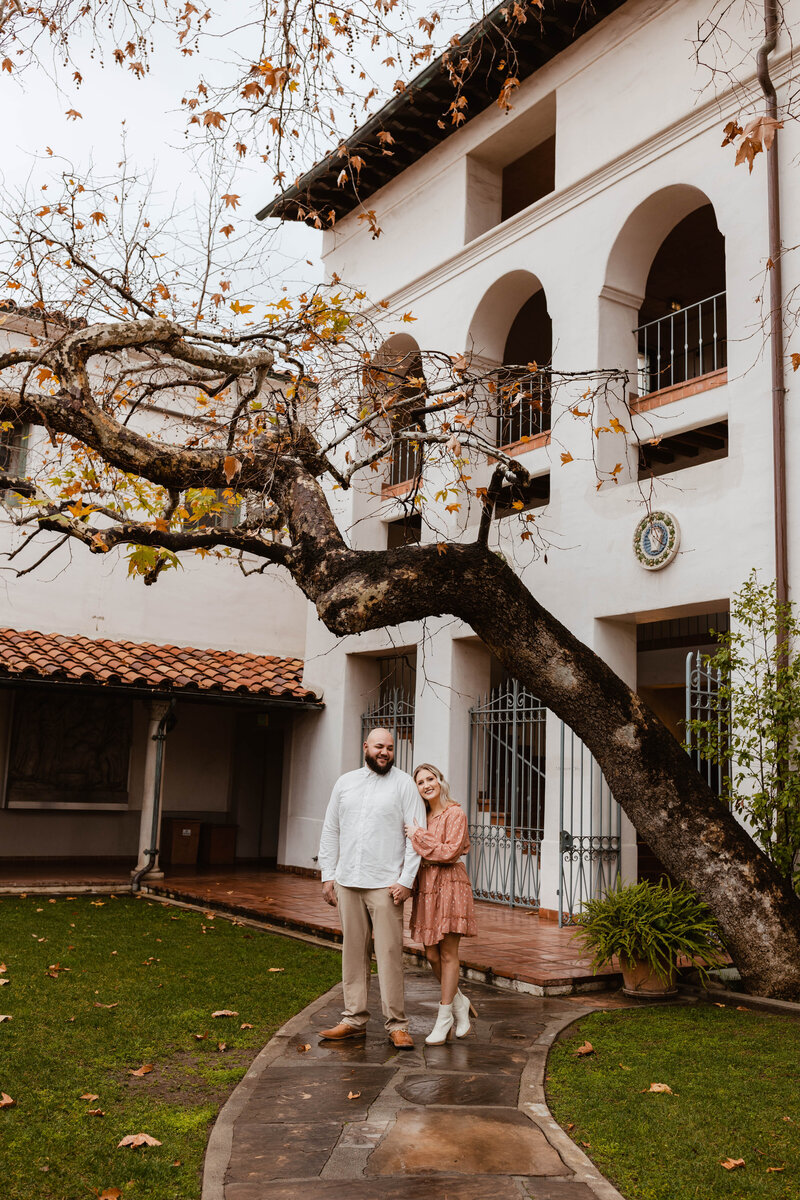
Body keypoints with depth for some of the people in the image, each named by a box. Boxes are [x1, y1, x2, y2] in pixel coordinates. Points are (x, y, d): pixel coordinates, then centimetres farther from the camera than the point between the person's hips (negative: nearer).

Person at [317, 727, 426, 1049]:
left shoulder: (404, 784, 1)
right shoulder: (345, 783, 12)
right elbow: (330, 832, 15)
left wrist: (406, 880, -10)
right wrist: (327, 875, 8)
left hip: (385, 885, -4)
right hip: (347, 883, 4)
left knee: (389, 954, -4)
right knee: (353, 952, 9)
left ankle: (397, 1025, 4)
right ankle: (354, 1019, 17)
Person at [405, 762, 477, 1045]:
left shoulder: (455, 814, -7)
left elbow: (451, 851, -17)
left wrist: (420, 837, -14)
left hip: (449, 885, -7)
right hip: (425, 886, 7)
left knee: (447, 954, -1)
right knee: (431, 955, 8)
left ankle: (444, 1017, 8)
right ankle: (460, 1003, 27)